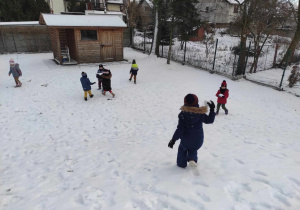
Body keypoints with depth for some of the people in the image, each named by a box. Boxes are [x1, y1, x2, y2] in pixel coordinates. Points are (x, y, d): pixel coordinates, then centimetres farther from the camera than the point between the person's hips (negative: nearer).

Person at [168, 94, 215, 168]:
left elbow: (180, 129, -20)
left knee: (182, 149, 28)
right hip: (198, 141, 2)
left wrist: (173, 140, -14)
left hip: (186, 140, -2)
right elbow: (210, 120, 5)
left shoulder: (183, 114, -18)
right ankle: (192, 159, 6)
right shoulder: (200, 113, -12)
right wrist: (212, 109, 14)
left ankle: (182, 163, 28)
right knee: (193, 150, 31)